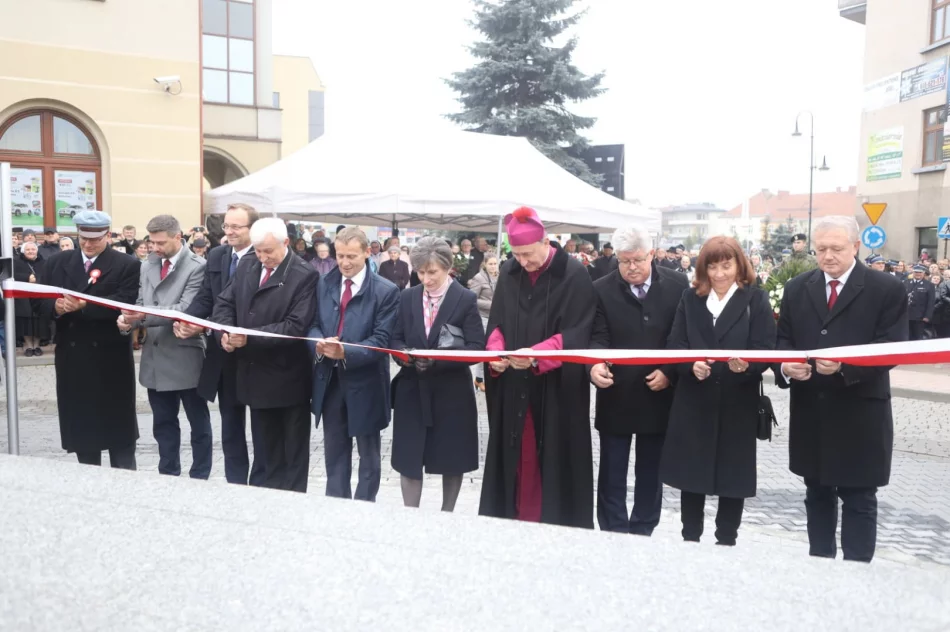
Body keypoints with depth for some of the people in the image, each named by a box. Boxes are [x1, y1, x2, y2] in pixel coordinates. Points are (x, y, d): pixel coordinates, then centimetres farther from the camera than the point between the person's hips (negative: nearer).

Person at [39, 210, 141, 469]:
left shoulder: (127, 265, -3)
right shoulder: (58, 262, 11)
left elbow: (123, 304, -14)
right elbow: (39, 297, 7)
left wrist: (84, 306, -26)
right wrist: (56, 305, -15)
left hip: (110, 355, -4)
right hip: (71, 355, 4)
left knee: (117, 424, 4)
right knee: (80, 422, 13)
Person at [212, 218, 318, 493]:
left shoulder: (304, 275, -15)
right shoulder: (246, 266, 6)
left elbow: (295, 326, -22)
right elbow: (224, 303, 8)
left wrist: (250, 337, -27)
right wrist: (226, 331, -13)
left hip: (288, 377, -6)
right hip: (255, 374, 6)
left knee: (294, 450, 9)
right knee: (268, 447, 20)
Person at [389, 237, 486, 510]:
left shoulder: (466, 299, -6)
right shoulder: (407, 297, 7)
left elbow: (476, 347, -11)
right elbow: (395, 338, 8)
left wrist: (438, 360, -23)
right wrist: (404, 354, -15)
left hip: (451, 392, -3)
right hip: (412, 390, 3)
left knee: (451, 460, 11)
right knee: (408, 458, 5)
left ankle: (447, 515, 31)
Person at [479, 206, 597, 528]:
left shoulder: (574, 275, -9)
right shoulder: (509, 273, 7)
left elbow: (577, 334, -14)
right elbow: (496, 323, 9)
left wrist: (536, 355, -27)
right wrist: (496, 353, -11)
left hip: (556, 387, -4)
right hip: (513, 384, 4)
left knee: (552, 459, 3)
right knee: (515, 456, 8)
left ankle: (555, 521, 17)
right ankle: (513, 517, 20)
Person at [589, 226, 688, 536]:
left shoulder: (677, 285, -1)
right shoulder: (602, 289, -3)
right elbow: (598, 337, -9)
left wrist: (669, 372, -12)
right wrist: (596, 365, -30)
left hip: (658, 394, 1)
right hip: (616, 395, -1)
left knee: (650, 471, 14)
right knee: (612, 473, 7)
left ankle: (643, 533, 29)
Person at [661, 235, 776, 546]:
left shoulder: (756, 299, -1)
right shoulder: (690, 298, 7)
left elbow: (766, 350, -10)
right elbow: (674, 344, 0)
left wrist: (746, 365, -30)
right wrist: (691, 364, -20)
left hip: (737, 404, -2)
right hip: (694, 402, 2)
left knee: (733, 477, 9)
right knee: (691, 475, 9)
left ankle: (726, 542, 26)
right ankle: (689, 539, 26)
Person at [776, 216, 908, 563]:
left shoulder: (887, 289, -5)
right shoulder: (797, 288, 7)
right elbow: (782, 339, 7)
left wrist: (844, 366, -27)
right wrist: (785, 365, -16)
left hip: (859, 415, -4)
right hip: (810, 413, 4)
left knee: (858, 500, 6)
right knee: (817, 495, 17)